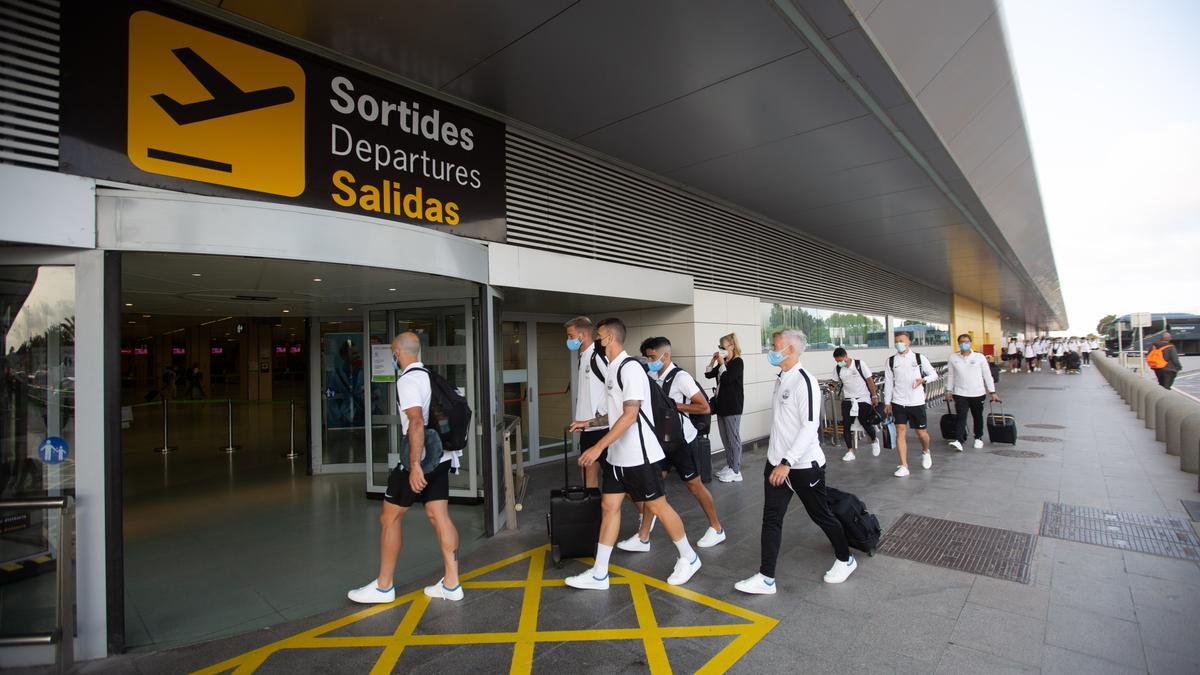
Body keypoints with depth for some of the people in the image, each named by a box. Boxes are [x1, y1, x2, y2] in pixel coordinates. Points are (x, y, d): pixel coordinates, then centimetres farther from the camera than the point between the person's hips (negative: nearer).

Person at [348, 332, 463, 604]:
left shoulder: (407, 380, -15)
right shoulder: (430, 375, 13)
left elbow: (416, 422, -26)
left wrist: (415, 465, -28)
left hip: (419, 460, -8)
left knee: (389, 518, 6)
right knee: (439, 516, 9)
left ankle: (383, 586, 18)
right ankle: (451, 584, 12)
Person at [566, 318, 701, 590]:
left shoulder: (630, 368, -18)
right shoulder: (612, 369, 11)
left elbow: (630, 415, -24)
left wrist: (598, 447, -26)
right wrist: (589, 423, 20)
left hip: (638, 455, -9)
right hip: (617, 456, 9)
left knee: (657, 506, 5)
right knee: (609, 506, 9)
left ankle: (689, 558, 27)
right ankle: (599, 575, 18)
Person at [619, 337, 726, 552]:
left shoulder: (681, 377, -19)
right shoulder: (653, 377, 2)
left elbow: (704, 407, -19)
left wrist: (673, 405, -21)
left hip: (682, 440, -7)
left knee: (694, 485, 7)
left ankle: (717, 529, 28)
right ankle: (643, 538, 13)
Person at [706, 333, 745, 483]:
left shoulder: (738, 362, -10)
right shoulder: (723, 362, 12)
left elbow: (726, 379, -20)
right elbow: (708, 374, 12)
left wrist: (721, 363, -13)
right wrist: (713, 360, 4)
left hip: (733, 406, -8)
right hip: (721, 404, 8)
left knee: (733, 438, -3)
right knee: (725, 438, 13)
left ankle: (736, 471, 3)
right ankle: (729, 466, 24)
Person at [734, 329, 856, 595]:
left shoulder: (804, 381, -18)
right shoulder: (781, 380, 9)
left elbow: (810, 426, -24)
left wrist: (787, 462, -27)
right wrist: (777, 460, 18)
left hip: (804, 465, -8)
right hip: (776, 463, 8)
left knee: (821, 515, 12)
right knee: (771, 519, 5)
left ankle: (845, 560, 37)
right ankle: (766, 578, 12)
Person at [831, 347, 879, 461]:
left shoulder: (859, 364, -9)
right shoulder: (837, 369, 0)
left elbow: (869, 380, -5)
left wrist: (874, 396, -5)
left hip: (863, 399, -3)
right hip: (848, 400, 3)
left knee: (865, 423, -2)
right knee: (846, 425, -5)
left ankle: (874, 441, 31)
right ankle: (850, 451, 4)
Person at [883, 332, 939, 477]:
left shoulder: (919, 358, -1)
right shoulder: (891, 360, 3)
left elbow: (934, 374, 6)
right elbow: (888, 382, 6)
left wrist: (923, 380, -16)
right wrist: (887, 402, 4)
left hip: (917, 402, -1)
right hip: (898, 402, 1)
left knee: (921, 432, 8)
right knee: (900, 431, -5)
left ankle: (925, 452, 42)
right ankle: (903, 466, 1)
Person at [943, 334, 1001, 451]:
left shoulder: (979, 357, -3)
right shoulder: (953, 357, 0)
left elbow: (987, 375, 0)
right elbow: (950, 375, 6)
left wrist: (992, 392, -1)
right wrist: (949, 391, 5)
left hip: (978, 393, 1)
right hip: (960, 394, 0)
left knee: (978, 417, 14)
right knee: (961, 417, -8)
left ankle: (978, 438, 32)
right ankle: (959, 441, -13)